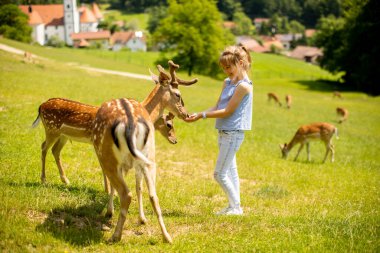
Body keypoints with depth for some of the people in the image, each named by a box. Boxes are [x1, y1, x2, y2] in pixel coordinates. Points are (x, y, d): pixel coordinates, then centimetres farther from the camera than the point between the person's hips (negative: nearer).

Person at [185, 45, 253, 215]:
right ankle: (233, 206, 21)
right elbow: (217, 107, 9)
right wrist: (198, 114, -7)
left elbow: (227, 111, -18)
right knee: (230, 171, 13)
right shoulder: (227, 82, 12)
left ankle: (236, 207, 3)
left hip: (233, 134, -9)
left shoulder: (243, 86, -16)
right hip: (223, 132, 9)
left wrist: (202, 116, -18)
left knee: (219, 174, -7)